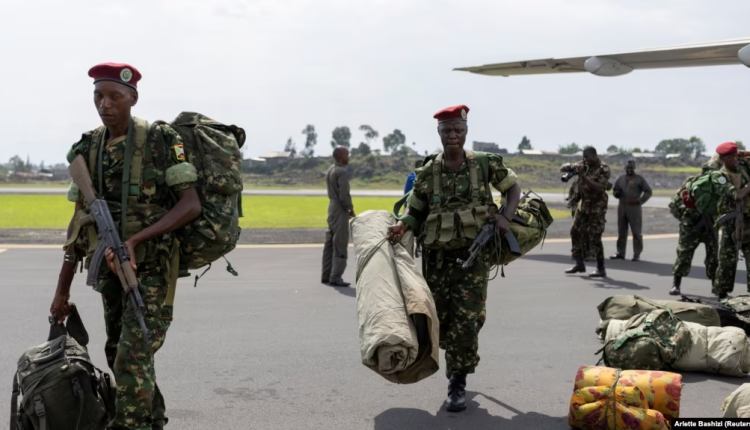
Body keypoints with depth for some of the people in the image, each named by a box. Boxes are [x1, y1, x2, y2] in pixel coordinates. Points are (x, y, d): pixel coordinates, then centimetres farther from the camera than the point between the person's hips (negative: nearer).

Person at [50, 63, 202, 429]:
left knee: (132, 358, -12)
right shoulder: (88, 149, 4)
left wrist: (134, 239, -27)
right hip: (110, 268, 6)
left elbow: (191, 205, -18)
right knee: (119, 355, 15)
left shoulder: (162, 140, -12)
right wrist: (62, 290, 7)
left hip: (152, 266, -6)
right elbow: (79, 221, 8)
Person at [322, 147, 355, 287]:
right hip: (340, 211, -9)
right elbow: (344, 195, -21)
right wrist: (351, 209, -6)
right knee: (340, 246, -4)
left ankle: (326, 275, 18)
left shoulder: (330, 170, 11)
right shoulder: (342, 172, -17)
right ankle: (335, 278, -3)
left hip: (332, 208, 9)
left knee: (330, 244, 13)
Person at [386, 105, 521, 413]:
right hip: (437, 256, 2)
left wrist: (506, 217, -8)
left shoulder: (485, 163, -3)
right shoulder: (428, 172, 0)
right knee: (440, 318, 9)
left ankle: (457, 384, 7)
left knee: (466, 319, -7)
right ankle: (458, 363, 38)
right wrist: (402, 226, -13)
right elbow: (415, 210, 8)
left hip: (474, 253, -2)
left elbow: (513, 187, 9)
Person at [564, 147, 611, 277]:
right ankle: (579, 264, 19)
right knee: (576, 232, 8)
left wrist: (584, 176, -32)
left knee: (594, 237, -10)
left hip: (597, 206, -7)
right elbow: (563, 168, 6)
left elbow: (600, 188, -27)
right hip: (583, 204, 7)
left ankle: (601, 269, -3)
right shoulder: (584, 165, 3)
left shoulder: (604, 169, -15)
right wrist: (568, 167, -18)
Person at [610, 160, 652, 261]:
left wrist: (639, 201, -10)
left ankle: (637, 254, 2)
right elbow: (614, 190, 21)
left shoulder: (639, 179, 1)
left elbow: (648, 191, 0)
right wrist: (616, 193, -3)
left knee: (636, 232, -2)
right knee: (621, 231, 8)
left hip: (634, 208, -5)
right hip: (621, 207, 5)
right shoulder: (620, 179, 14)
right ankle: (620, 253, 15)